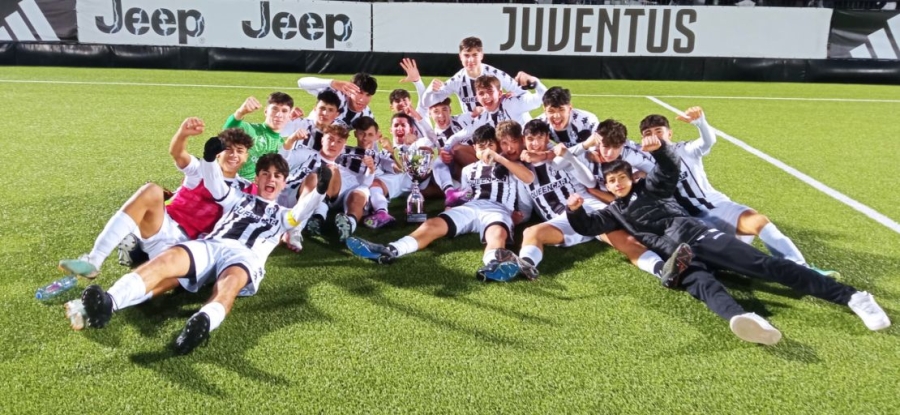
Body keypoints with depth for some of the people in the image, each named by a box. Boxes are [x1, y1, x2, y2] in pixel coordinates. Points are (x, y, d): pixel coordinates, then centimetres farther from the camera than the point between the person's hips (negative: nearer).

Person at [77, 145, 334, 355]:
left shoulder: (282, 215, 32)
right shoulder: (239, 199, 37)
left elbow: (302, 212, 11)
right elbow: (214, 183, 22)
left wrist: (320, 191, -7)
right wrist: (209, 158, 3)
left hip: (246, 256, -2)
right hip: (210, 245, 2)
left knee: (230, 282, -41)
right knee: (168, 259, -32)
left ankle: (204, 322, -74)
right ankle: (108, 303, -55)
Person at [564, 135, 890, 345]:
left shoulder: (650, 187, 19)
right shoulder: (614, 212, 26)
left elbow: (671, 168, 1)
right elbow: (588, 227, 15)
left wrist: (659, 148, -22)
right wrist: (574, 210, -8)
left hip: (695, 234, -1)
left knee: (765, 266, -14)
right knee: (701, 284, -35)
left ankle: (853, 297, -14)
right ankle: (740, 318, -69)